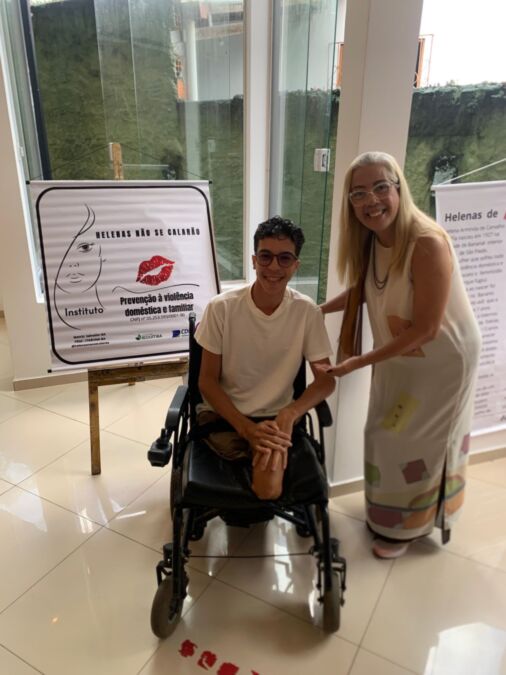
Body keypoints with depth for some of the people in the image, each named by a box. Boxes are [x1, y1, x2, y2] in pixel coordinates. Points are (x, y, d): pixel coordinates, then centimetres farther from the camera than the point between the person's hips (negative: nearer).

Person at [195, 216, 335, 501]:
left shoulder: (307, 312, -10)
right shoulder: (222, 308, -14)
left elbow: (326, 380, -5)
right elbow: (207, 381, -8)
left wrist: (289, 414, -25)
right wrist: (247, 428, -22)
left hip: (277, 417, 1)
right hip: (222, 414, 0)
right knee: (272, 466, -26)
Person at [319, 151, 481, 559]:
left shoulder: (428, 243, -31)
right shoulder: (371, 241, -7)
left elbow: (424, 329, -29)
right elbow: (361, 290, 10)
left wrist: (359, 362, -25)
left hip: (441, 359, -7)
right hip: (399, 356, 7)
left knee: (417, 443, 9)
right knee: (387, 437, 18)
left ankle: (408, 525, 36)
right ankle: (389, 513, 44)